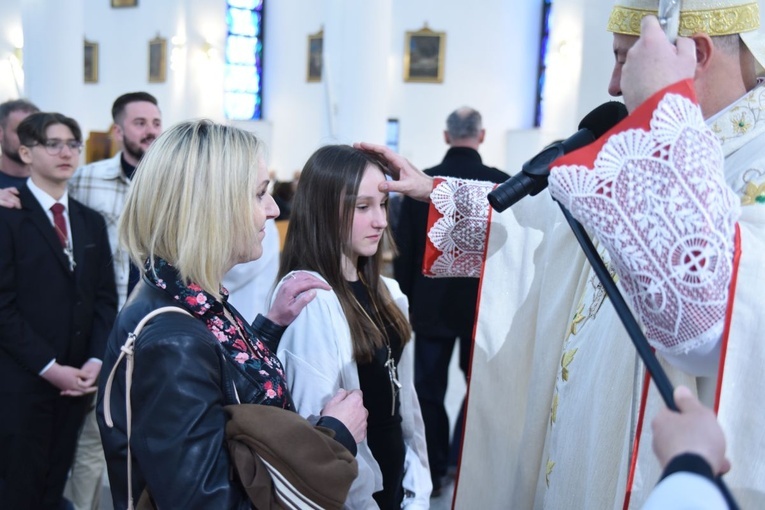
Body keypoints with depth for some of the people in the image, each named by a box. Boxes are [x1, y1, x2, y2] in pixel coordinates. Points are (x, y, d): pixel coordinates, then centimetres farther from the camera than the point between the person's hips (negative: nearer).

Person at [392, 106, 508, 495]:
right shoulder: (501, 183, -10)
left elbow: (403, 248, -3)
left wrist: (407, 298, 7)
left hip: (431, 303, 0)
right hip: (484, 303, 0)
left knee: (430, 389, 10)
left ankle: (433, 470, 16)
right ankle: (461, 459, 19)